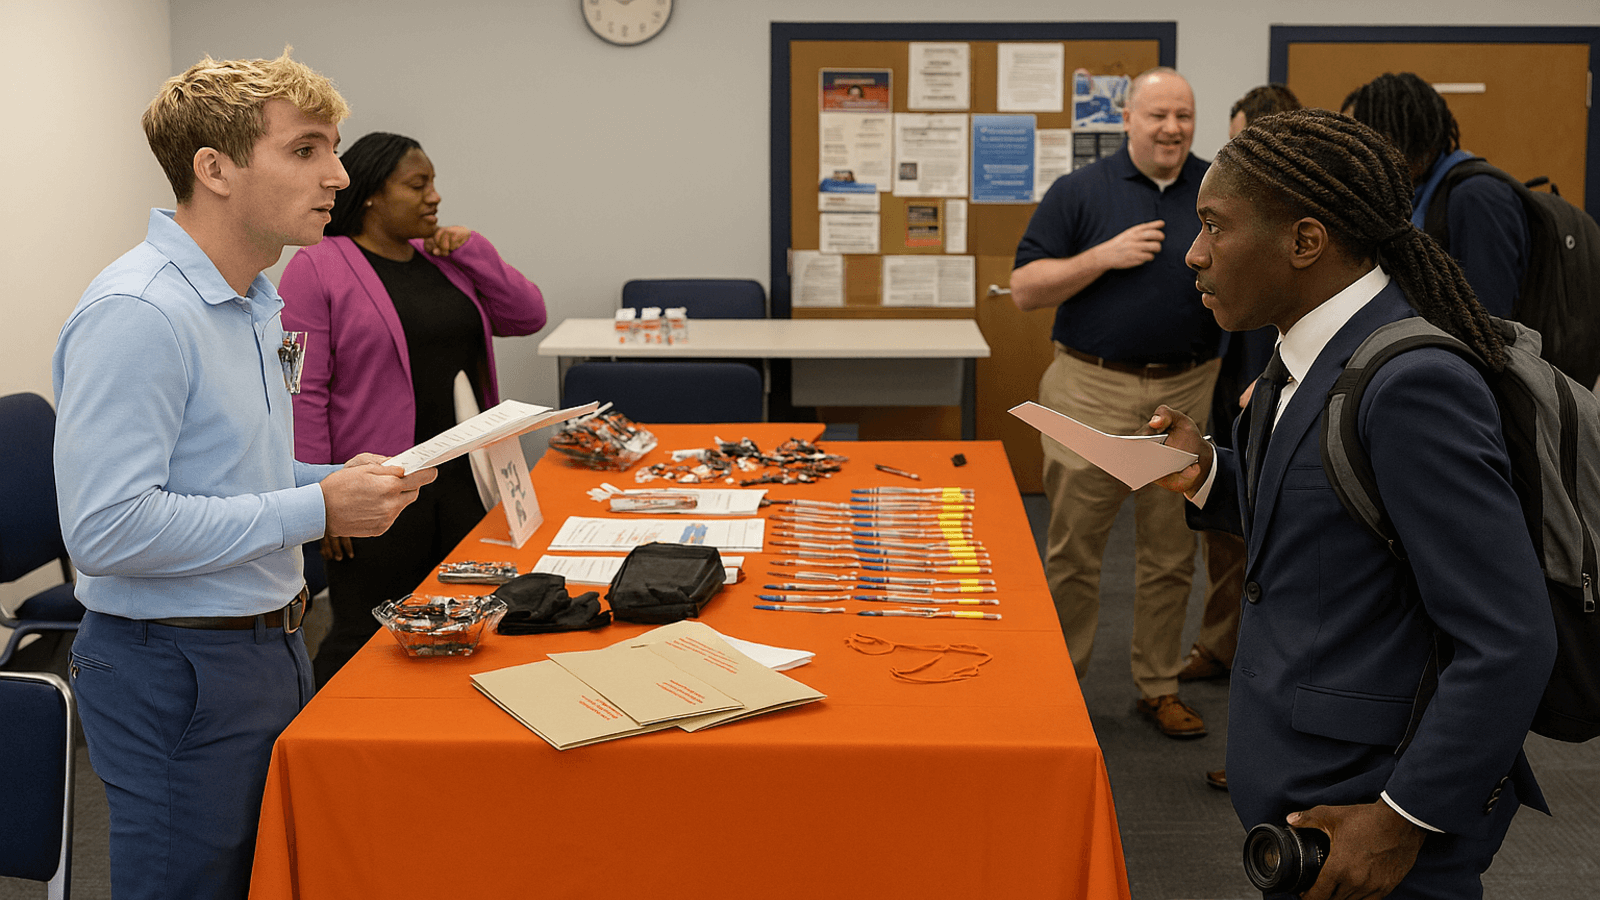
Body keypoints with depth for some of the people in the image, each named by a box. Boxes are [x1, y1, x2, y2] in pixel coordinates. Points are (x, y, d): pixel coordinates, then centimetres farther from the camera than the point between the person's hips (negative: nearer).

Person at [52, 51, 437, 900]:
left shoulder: (251, 303, 12)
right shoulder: (136, 313, -20)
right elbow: (106, 529, -27)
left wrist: (335, 480, 4)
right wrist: (315, 510, -23)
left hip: (268, 646, 10)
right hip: (176, 671, -9)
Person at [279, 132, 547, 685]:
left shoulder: (443, 259, 12)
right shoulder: (317, 269, -6)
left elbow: (528, 317, 8)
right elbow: (303, 393, -11)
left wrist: (471, 250, -2)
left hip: (463, 483, 6)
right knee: (366, 639, 1)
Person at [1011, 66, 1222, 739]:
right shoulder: (1080, 192, 1)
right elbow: (1025, 290, -3)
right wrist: (1105, 256, -14)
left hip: (1188, 392, 2)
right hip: (1093, 390, -2)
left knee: (1171, 551, 11)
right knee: (1073, 550, 2)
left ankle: (1160, 687, 24)